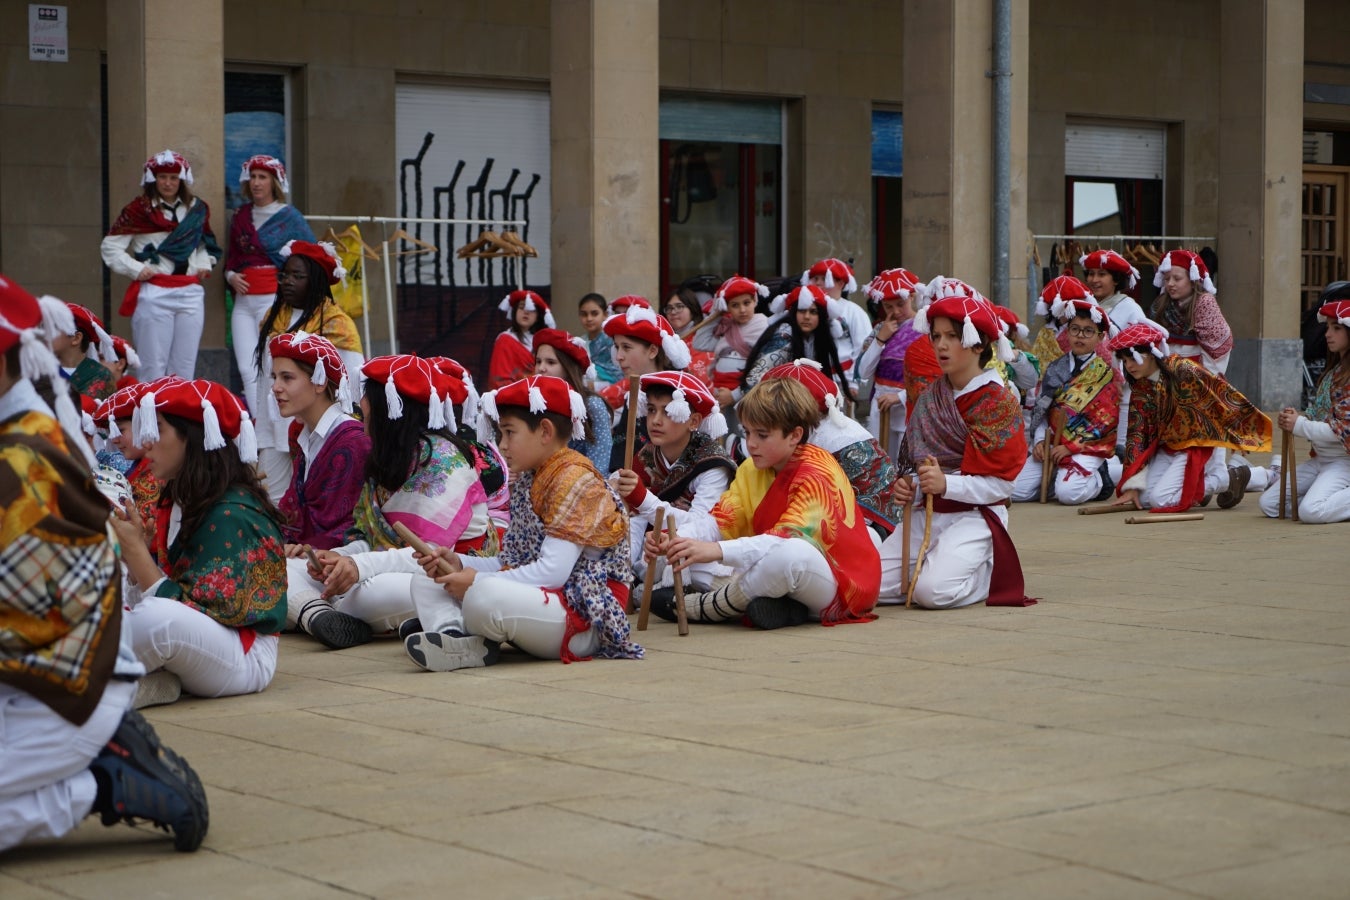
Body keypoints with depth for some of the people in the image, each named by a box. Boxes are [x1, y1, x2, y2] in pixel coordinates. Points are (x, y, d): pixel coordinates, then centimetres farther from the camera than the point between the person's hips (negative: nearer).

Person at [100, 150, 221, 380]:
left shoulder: (197, 209, 13)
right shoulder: (139, 209, -2)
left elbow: (206, 243, 28)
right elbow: (110, 247, -1)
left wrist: (204, 264, 10)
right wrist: (136, 269, -10)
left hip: (190, 293, 5)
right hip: (154, 294, -4)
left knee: (184, 369, 5)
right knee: (154, 367, -4)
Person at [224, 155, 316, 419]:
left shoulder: (289, 217, 0)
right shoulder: (241, 216, 15)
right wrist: (231, 276, 3)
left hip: (273, 298, -5)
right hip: (243, 301, 5)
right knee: (247, 370, -2)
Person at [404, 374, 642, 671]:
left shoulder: (576, 480, -12)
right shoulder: (530, 482, 17)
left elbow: (552, 572, -21)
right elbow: (511, 564, 13)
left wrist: (479, 581, -18)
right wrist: (460, 562, -2)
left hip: (582, 615, -11)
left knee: (485, 595, -39)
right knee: (427, 584, 9)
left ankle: (451, 623, -7)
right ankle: (456, 638, -22)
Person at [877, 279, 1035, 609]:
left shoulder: (998, 401, -6)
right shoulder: (930, 398, 13)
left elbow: (999, 485, -12)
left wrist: (947, 484, -27)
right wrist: (906, 487, -6)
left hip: (974, 517, -6)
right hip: (928, 513, 6)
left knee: (932, 591, -28)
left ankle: (991, 572, 2)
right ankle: (939, 565, 12)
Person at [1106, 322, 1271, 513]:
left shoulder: (1181, 369, -18)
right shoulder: (1139, 391, 0)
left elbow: (1222, 392, -12)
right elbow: (1136, 435, -2)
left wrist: (1249, 424, -10)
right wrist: (1131, 487, -8)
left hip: (1199, 446, -7)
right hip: (1166, 448, 7)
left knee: (1161, 499, -21)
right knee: (1143, 499, -8)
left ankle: (1227, 479, -3)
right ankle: (1196, 484, 15)